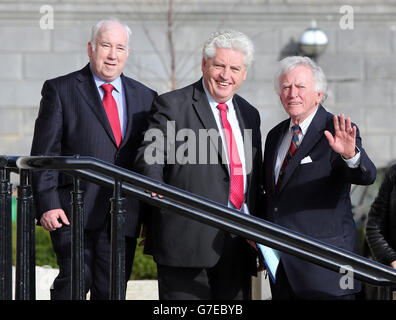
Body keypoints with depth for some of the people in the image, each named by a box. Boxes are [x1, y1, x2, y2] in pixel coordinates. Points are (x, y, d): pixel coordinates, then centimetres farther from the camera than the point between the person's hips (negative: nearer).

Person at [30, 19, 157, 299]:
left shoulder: (145, 97, 14)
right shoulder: (60, 90, 3)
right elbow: (44, 152, -2)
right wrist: (47, 203, -11)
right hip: (73, 212, -3)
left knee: (111, 292, 4)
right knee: (75, 280, -14)